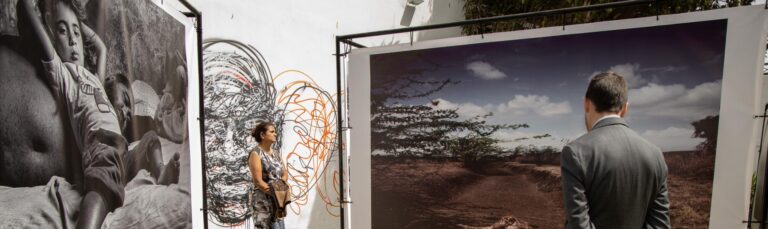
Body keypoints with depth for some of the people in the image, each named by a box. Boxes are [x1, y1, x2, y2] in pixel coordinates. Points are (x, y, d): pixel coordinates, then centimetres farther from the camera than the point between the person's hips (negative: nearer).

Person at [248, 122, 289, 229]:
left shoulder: (276, 153, 11)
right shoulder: (256, 153, -10)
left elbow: (285, 173, 11)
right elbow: (258, 182, -16)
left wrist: (282, 181, -10)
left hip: (277, 202, 7)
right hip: (262, 202, -7)